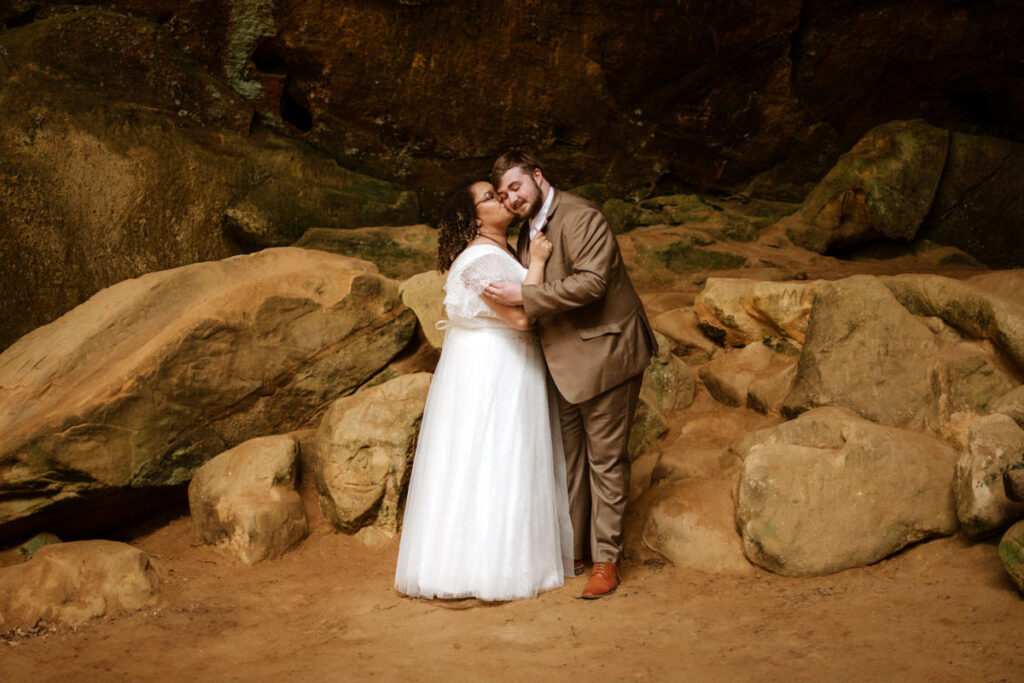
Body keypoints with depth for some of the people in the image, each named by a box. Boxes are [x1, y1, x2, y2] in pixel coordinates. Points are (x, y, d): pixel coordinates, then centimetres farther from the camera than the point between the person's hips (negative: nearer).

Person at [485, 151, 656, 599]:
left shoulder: (580, 217, -15)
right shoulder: (528, 232, 13)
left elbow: (590, 282, -27)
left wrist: (524, 297, -26)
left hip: (604, 355, -9)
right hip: (565, 362, 9)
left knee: (605, 458, -1)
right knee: (569, 458, 14)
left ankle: (606, 560, 7)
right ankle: (573, 551, 24)